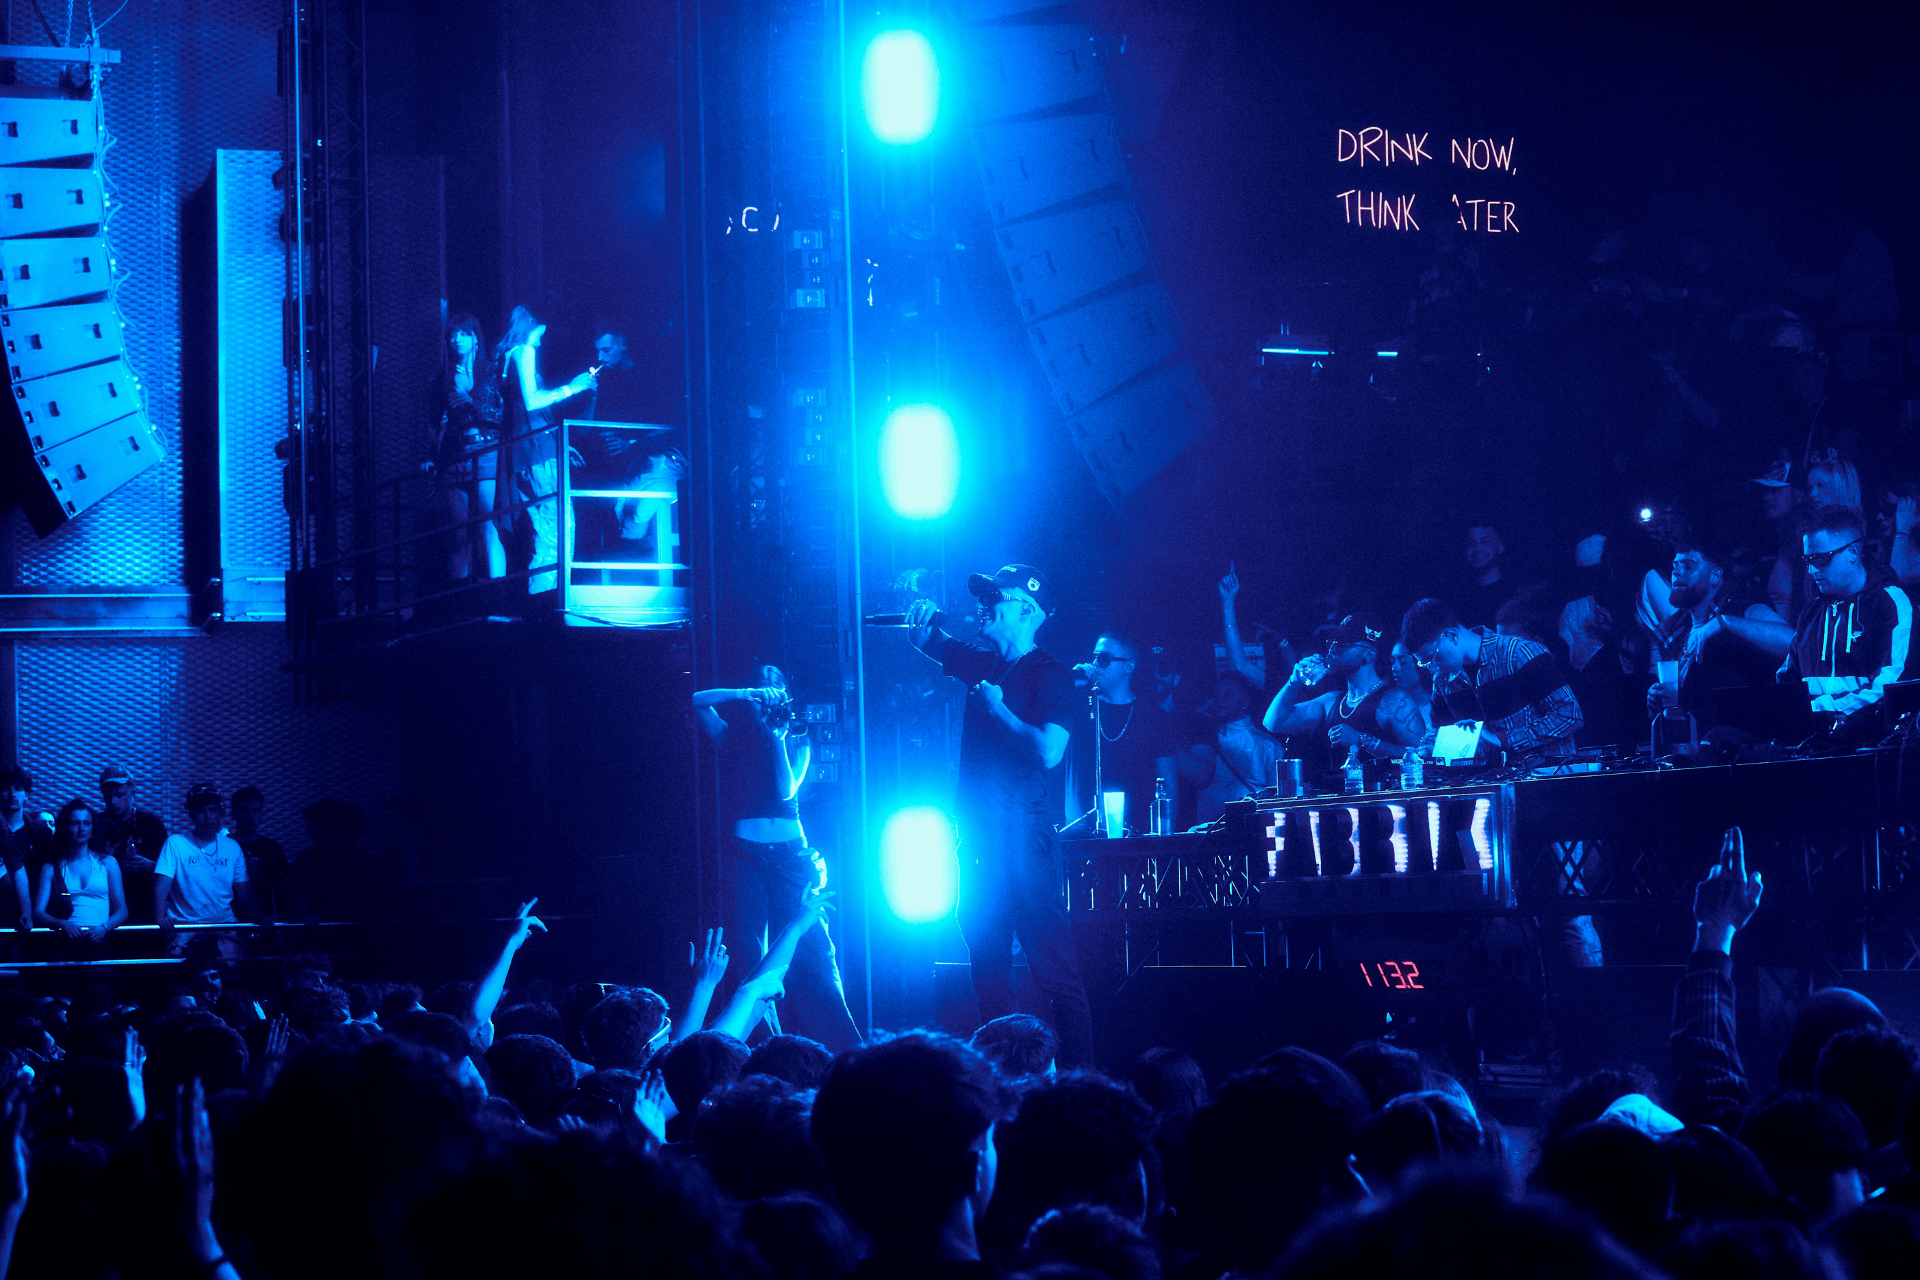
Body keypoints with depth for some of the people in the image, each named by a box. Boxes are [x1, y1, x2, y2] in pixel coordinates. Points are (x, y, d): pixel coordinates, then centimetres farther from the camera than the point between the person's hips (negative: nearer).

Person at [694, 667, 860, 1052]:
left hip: (791, 856, 0)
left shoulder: (797, 741, 10)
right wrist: (750, 694, -9)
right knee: (749, 960, -3)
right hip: (745, 857, 0)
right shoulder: (733, 737, 11)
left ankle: (841, 1051, -6)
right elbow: (698, 700, -2)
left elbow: (786, 789, -5)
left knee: (811, 954, -7)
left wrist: (777, 735, -7)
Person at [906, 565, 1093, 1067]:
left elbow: (1049, 752, -19)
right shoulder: (982, 663, 14)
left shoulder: (1052, 675, -7)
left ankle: (1079, 1073, -8)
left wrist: (997, 709, -10)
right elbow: (925, 639, 25)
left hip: (1022, 836, -8)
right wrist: (921, 621, 3)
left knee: (1054, 965, -9)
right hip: (979, 837, 8)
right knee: (987, 965, 11)